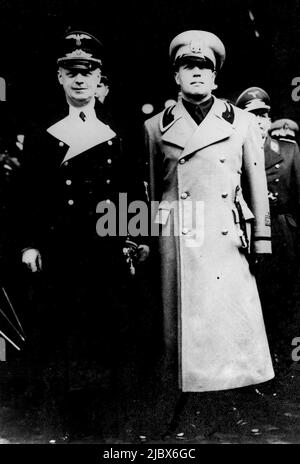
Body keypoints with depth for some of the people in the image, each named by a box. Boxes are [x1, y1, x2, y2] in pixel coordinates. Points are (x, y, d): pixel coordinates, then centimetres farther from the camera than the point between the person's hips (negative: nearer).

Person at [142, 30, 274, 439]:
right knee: (180, 331, 4)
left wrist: (261, 239, 7)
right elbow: (148, 191, 9)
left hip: (228, 243, 1)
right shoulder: (156, 127, 9)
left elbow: (257, 185, 11)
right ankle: (173, 421, 20)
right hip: (177, 244, 0)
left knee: (235, 327, 3)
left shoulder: (242, 123, 10)